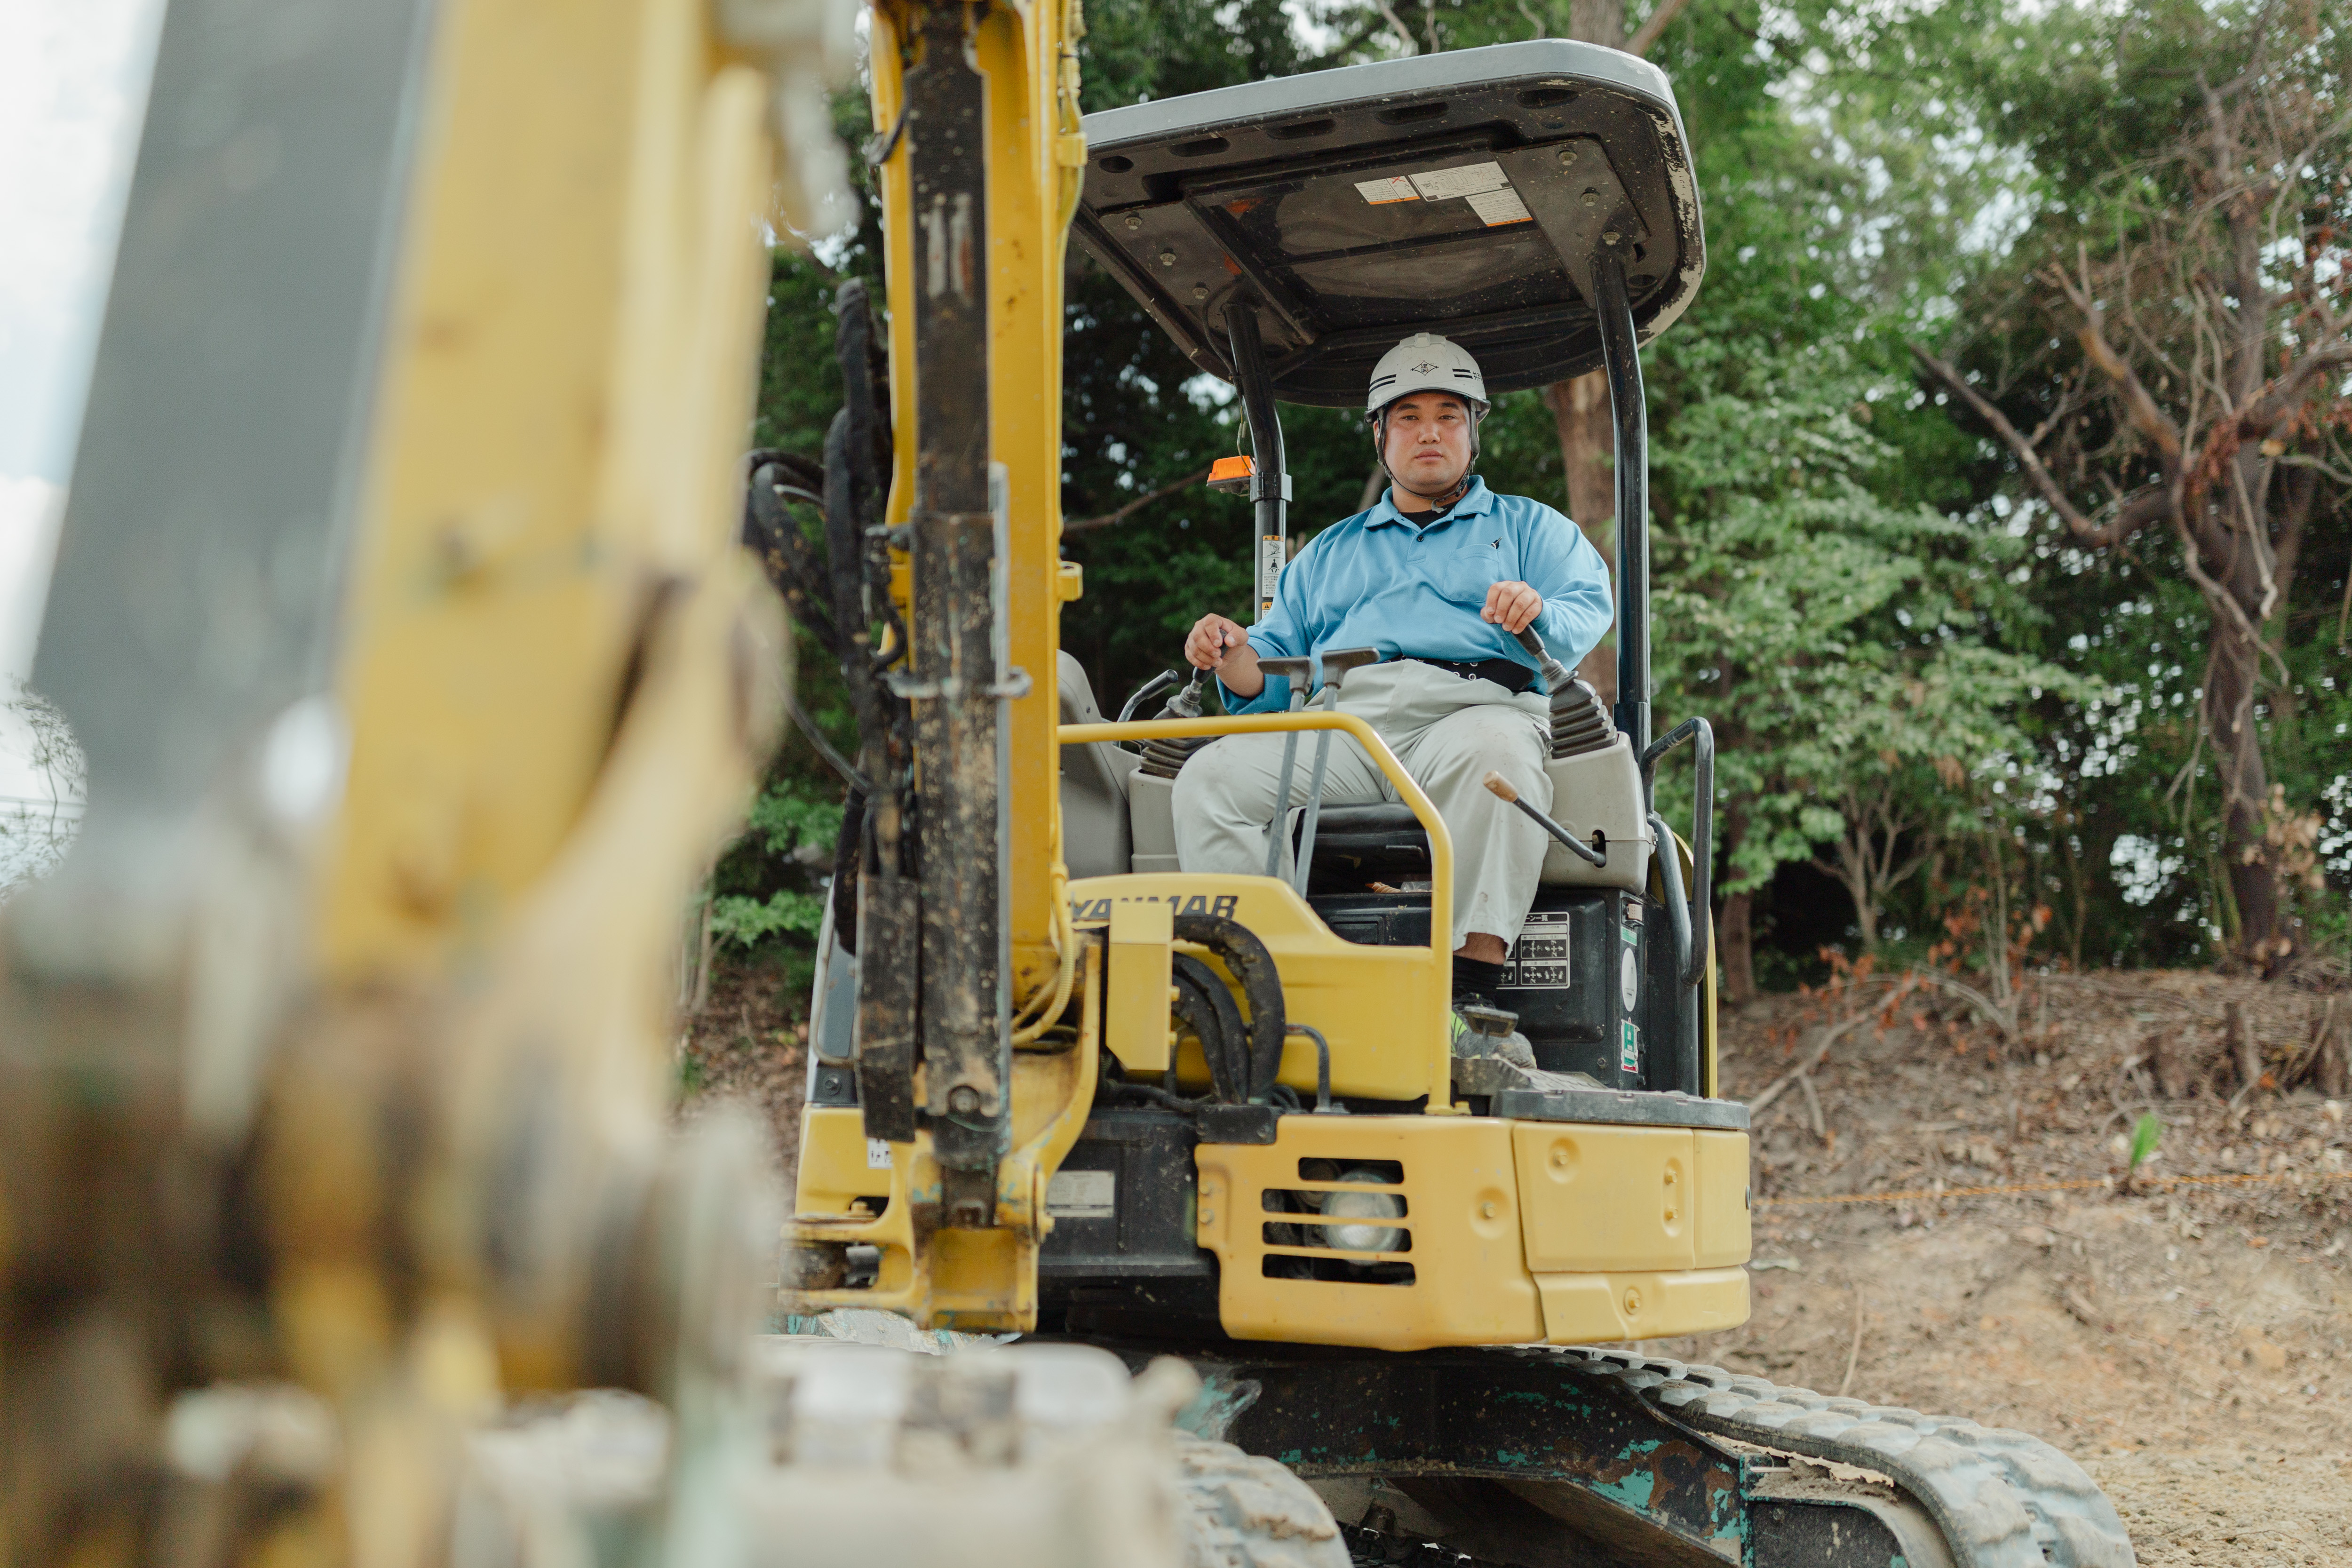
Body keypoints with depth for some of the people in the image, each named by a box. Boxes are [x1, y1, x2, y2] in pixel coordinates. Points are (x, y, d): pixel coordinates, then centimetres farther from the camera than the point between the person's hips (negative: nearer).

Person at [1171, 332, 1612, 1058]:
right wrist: (1233, 656, 3)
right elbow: (1279, 667, 28)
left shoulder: (1530, 527, 28)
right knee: (1210, 777, -25)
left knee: (1495, 754, -41)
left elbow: (1591, 609, 8)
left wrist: (1540, 609, -16)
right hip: (1335, 722, 3)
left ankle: (1474, 997, -43)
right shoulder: (1328, 552, 36)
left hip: (1471, 704, -3)